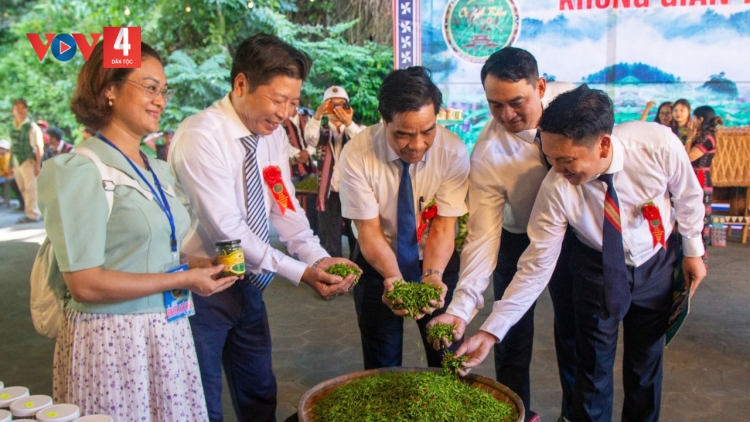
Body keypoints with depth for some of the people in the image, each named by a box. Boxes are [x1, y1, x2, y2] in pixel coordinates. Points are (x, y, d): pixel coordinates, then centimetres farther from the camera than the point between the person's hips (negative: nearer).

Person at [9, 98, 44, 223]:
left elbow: (39, 148, -12)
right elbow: (13, 147, 13)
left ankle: (33, 215, 4)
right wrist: (12, 165, 12)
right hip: (16, 163, 6)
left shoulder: (32, 127, -8)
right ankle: (32, 213, 19)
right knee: (23, 190, 10)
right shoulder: (13, 128, 10)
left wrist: (37, 165, -16)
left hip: (28, 162, -6)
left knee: (30, 189, -2)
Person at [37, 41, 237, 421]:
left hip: (168, 332, 7)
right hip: (113, 341, -7)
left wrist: (200, 265, 0)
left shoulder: (160, 171, 10)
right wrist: (183, 279, -15)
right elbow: (85, 284, -17)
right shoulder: (81, 171, -12)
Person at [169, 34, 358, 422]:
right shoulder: (201, 136, -22)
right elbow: (226, 229, -26)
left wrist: (320, 259, -13)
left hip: (247, 284, 7)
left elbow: (284, 209, 3)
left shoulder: (273, 134, 1)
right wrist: (300, 273, -26)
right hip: (201, 289, -7)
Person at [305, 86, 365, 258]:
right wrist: (316, 117, -36)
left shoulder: (357, 129, 6)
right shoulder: (322, 132, 9)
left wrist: (349, 123, -36)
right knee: (330, 245, 7)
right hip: (329, 195, 1)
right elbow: (310, 137, -15)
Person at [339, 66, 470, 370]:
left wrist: (432, 276, -38)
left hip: (437, 263, 1)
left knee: (446, 362, 13)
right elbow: (369, 229, -21)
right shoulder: (357, 154, -24)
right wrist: (393, 278, -38)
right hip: (378, 263, 0)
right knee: (381, 366, 12)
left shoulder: (453, 152, -22)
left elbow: (443, 227, -20)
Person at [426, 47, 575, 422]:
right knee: (513, 335, 4)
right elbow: (482, 235, -29)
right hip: (519, 239, -1)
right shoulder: (487, 153, -30)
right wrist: (461, 306, -37)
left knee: (574, 330, 12)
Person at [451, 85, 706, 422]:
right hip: (597, 267, -1)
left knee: (647, 360, 14)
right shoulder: (556, 189, -30)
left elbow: (687, 196, -8)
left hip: (656, 263, 1)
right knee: (593, 366, 4)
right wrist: (491, 332, -28)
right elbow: (536, 266, -24)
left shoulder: (659, 145, -30)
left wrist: (692, 249, 5)